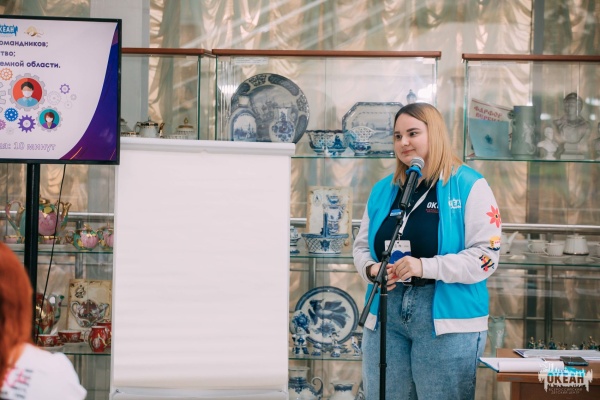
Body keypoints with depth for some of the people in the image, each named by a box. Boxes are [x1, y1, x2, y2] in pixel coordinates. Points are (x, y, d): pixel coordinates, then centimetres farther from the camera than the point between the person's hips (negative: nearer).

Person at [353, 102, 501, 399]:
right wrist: (371, 269, -6)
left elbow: (486, 255, -12)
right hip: (385, 316, 5)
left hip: (446, 321, -5)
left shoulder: (469, 186, -4)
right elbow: (362, 245, 18)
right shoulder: (383, 189, 12)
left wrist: (426, 267, -23)